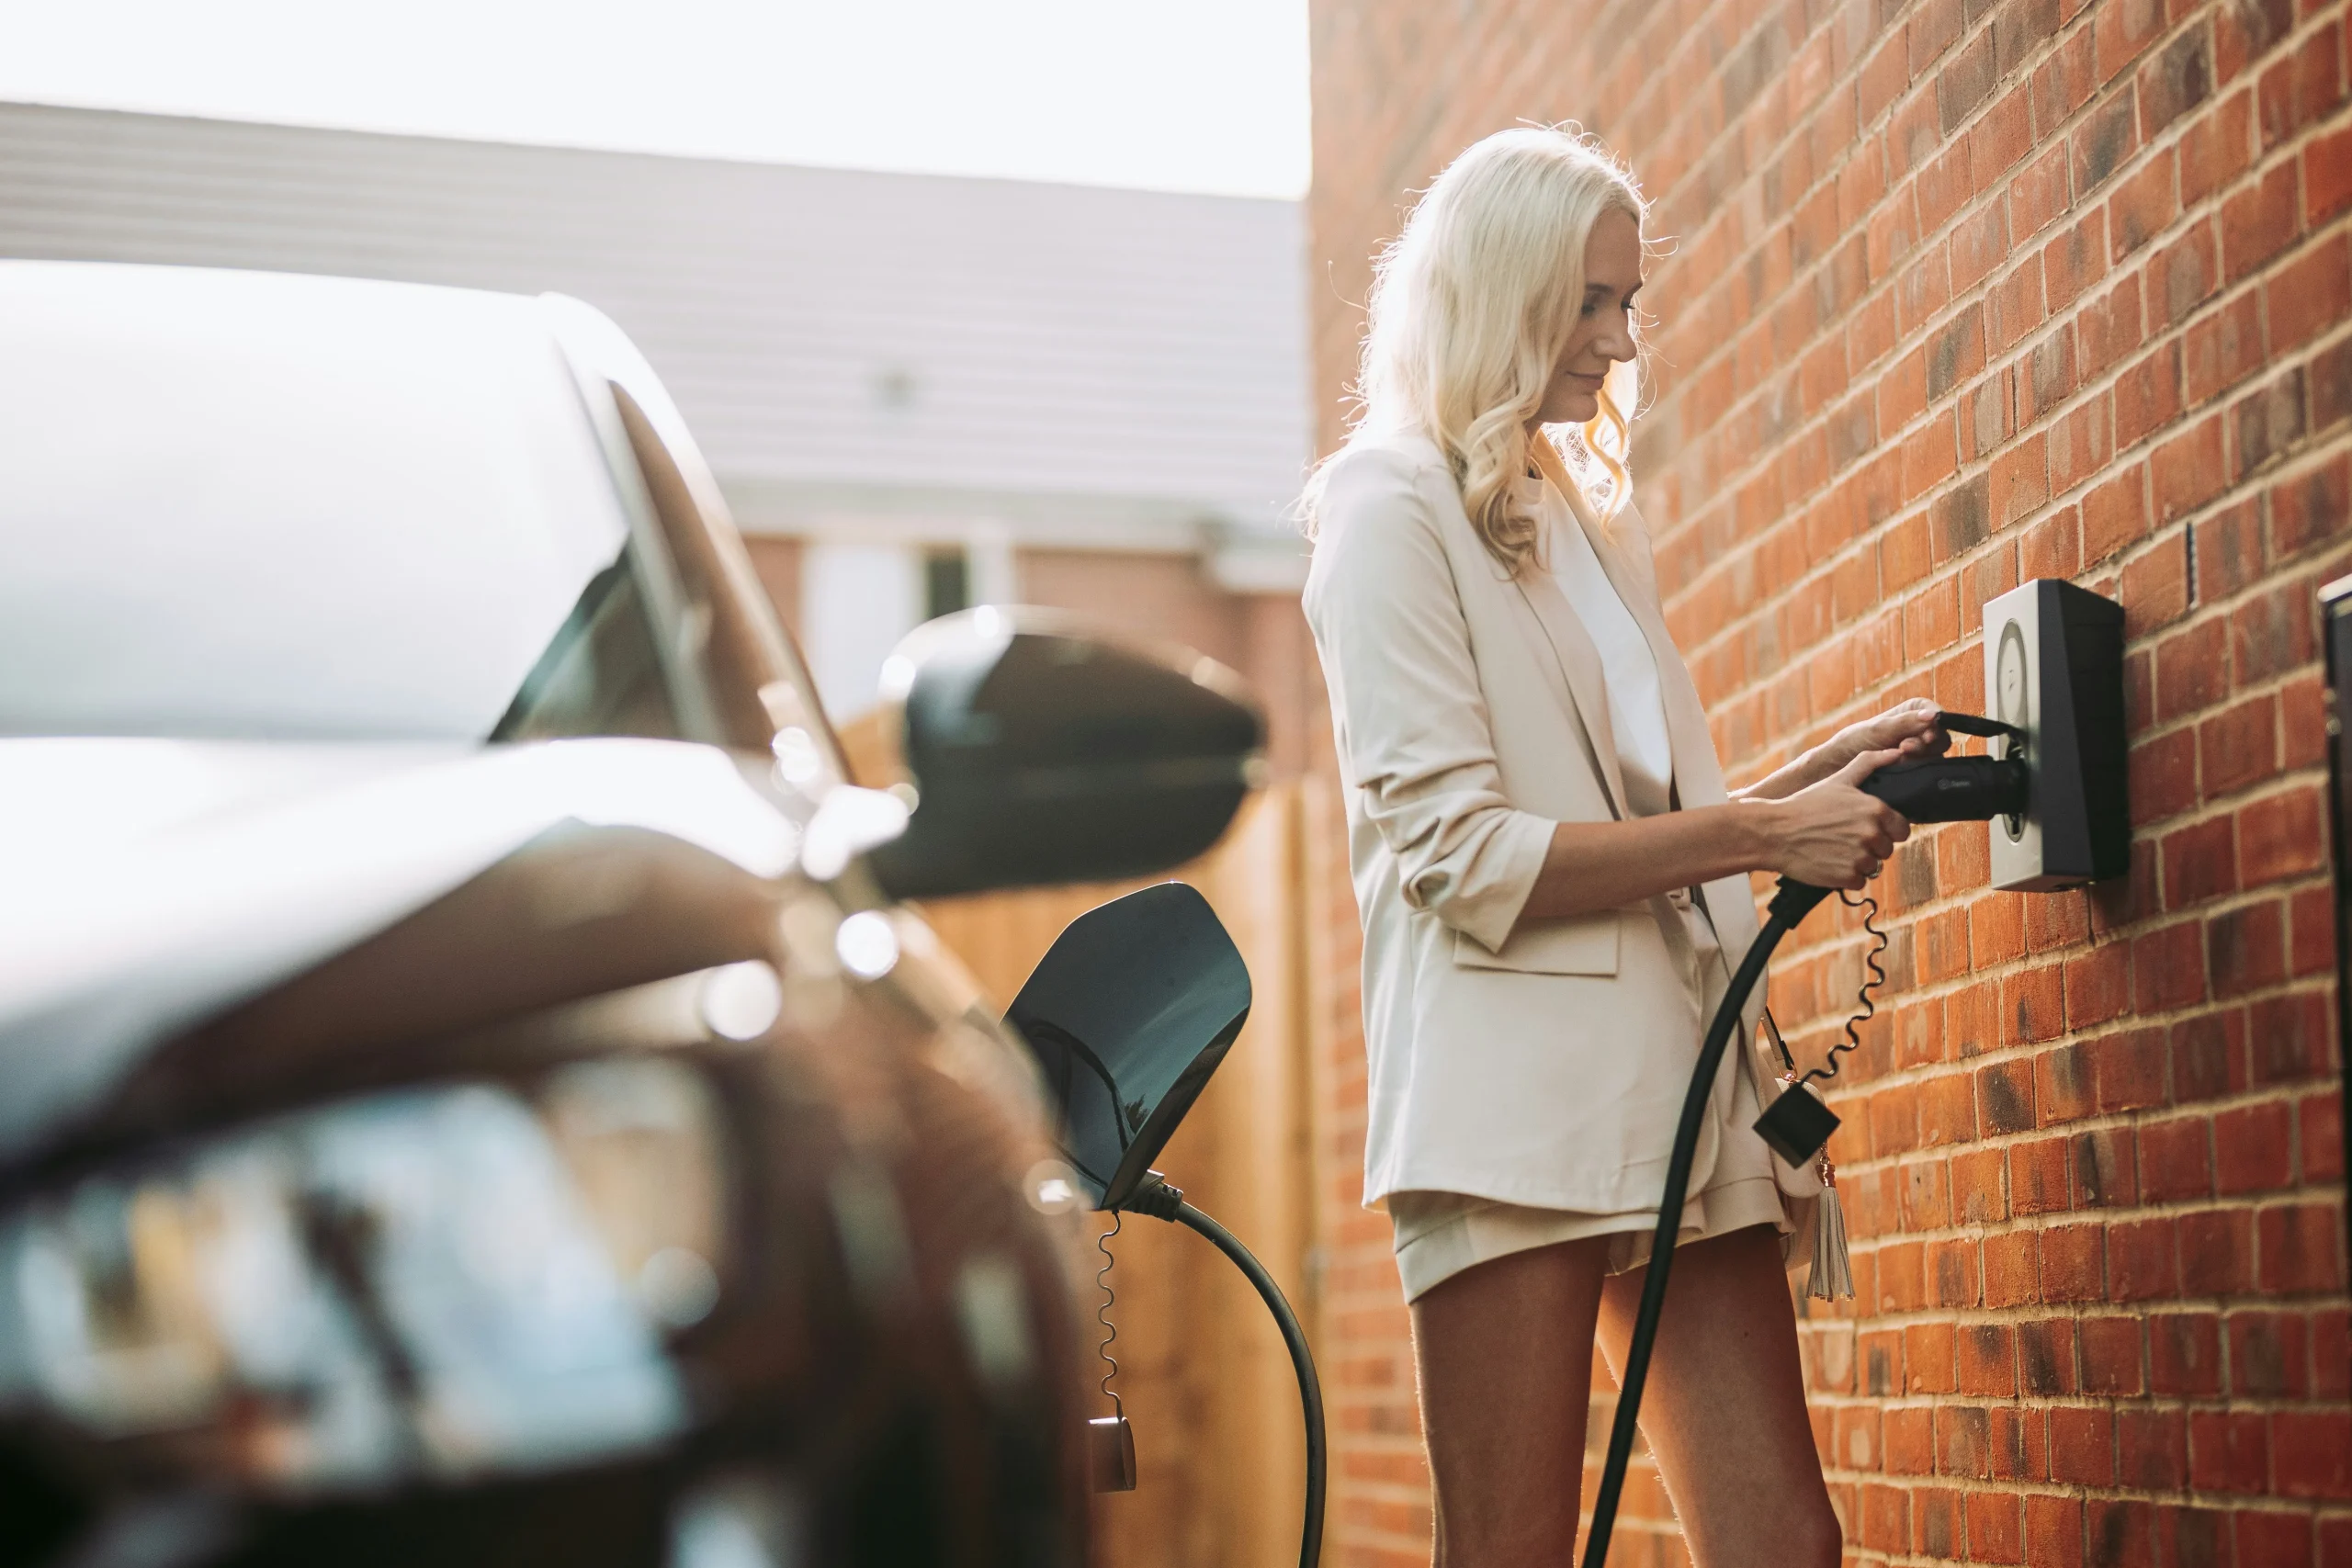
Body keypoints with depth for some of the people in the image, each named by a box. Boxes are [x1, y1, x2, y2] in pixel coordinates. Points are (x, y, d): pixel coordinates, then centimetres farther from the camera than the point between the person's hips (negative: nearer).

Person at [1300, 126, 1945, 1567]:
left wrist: (1824, 771, 9)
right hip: (1513, 1086, -7)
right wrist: (1761, 832, -11)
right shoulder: (1391, 509, 0)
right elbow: (1462, 853, -11)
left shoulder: (1592, 518, 24)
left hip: (1675, 1073, 7)